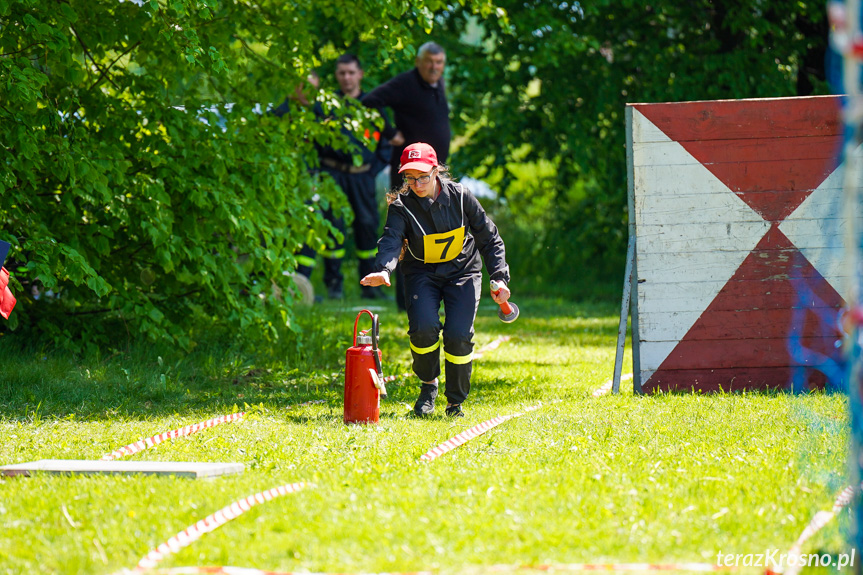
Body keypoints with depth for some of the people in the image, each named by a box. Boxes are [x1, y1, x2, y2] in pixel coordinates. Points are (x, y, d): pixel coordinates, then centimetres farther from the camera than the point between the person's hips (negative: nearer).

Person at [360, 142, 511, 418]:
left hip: (462, 272, 0)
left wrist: (500, 278, -10)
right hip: (422, 273, 0)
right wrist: (383, 270, -53)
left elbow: (489, 237, -2)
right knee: (424, 327, -24)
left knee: (459, 335, -17)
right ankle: (428, 385, 5)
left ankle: (456, 402, 4)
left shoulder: (460, 197, -11)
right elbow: (391, 240, -32)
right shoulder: (401, 206, -15)